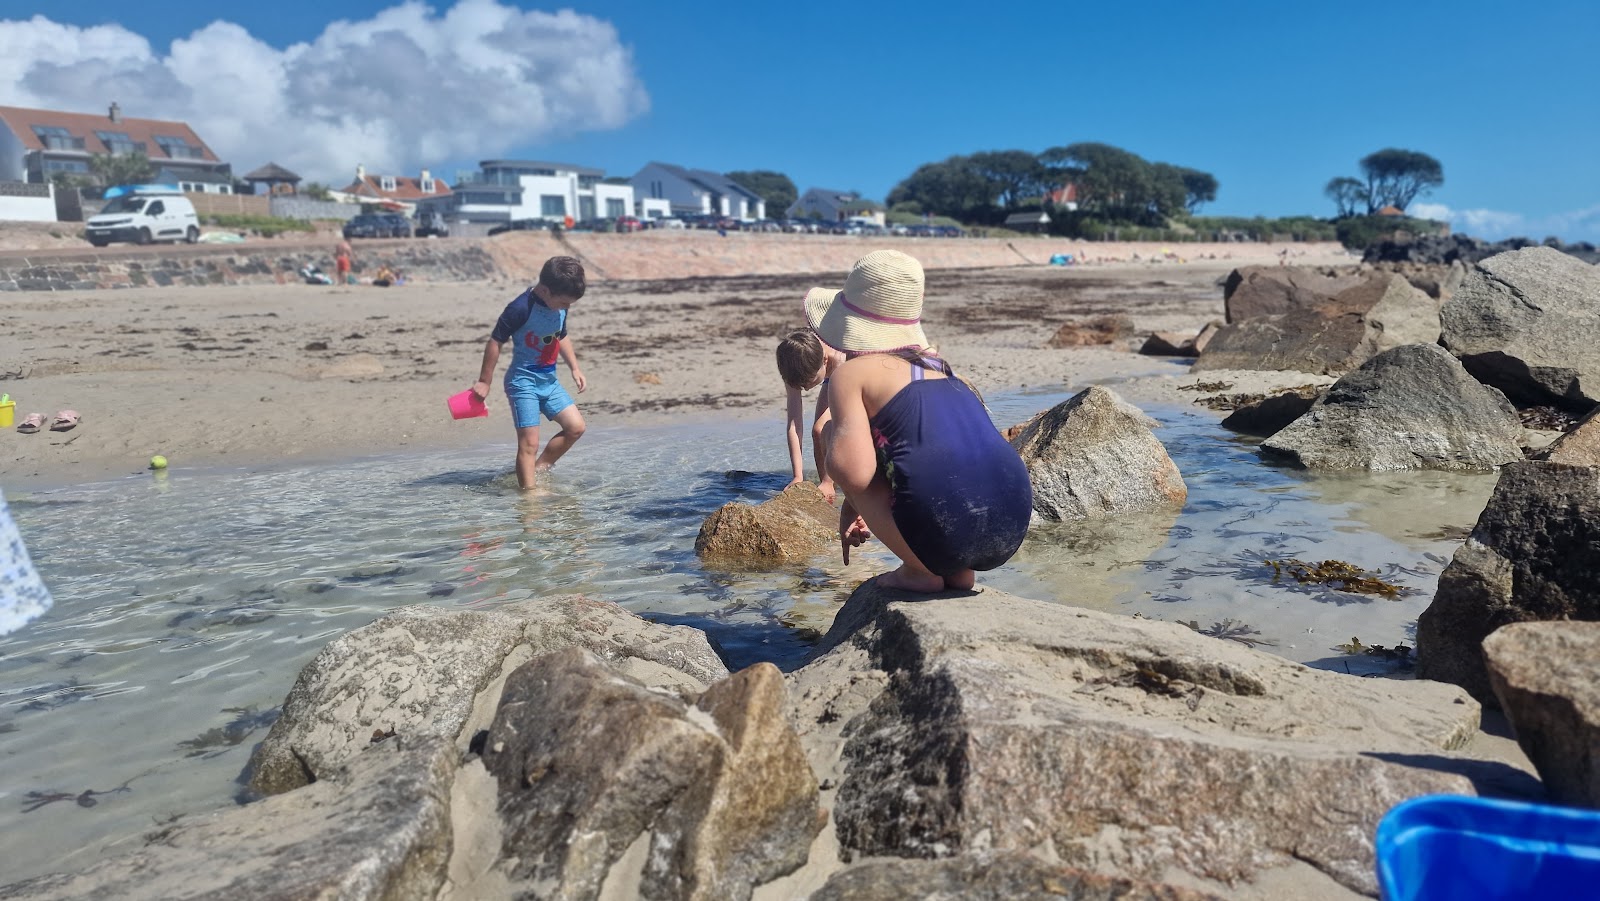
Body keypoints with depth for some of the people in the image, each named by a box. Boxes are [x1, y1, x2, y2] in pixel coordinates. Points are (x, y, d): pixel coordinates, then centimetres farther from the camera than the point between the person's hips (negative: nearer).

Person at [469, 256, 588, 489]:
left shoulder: (560, 307, 1)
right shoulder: (520, 309, -21)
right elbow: (495, 342, -15)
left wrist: (574, 368, 13)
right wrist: (484, 382, -10)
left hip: (549, 380, 8)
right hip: (523, 382, -7)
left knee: (576, 427, 5)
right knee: (529, 442, -10)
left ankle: (539, 468, 19)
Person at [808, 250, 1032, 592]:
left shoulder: (850, 374, 3)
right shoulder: (940, 367, 24)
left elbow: (853, 470, -13)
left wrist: (851, 505, 11)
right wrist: (857, 507, 39)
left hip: (943, 536, -7)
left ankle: (919, 571, 9)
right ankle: (959, 570, 19)